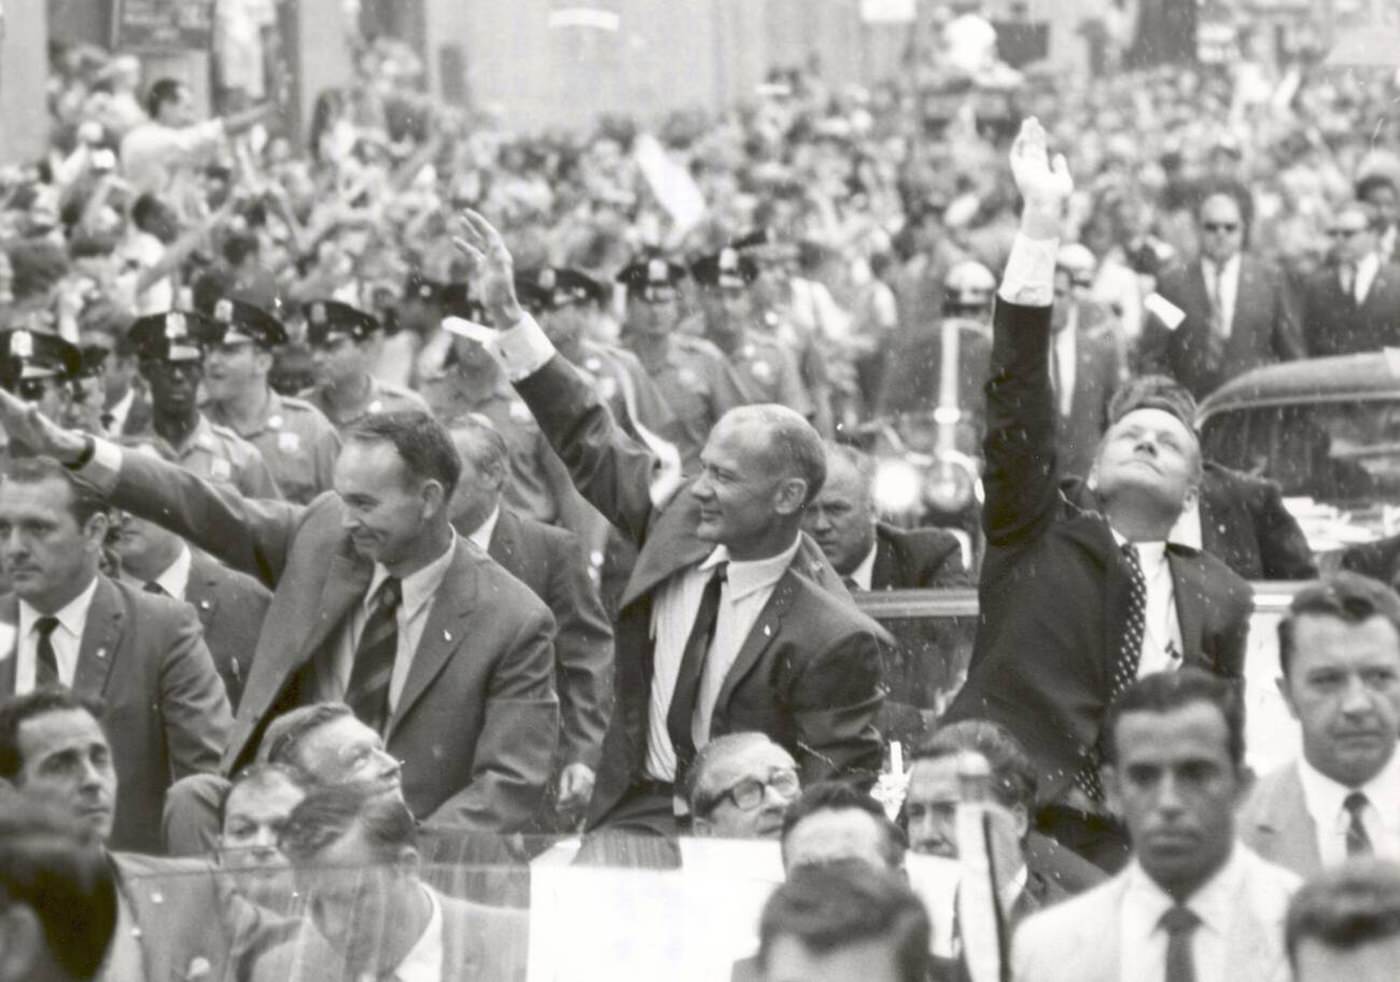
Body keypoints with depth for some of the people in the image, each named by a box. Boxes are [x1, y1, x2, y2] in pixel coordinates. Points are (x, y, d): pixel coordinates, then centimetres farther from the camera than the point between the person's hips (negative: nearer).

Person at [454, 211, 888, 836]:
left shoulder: (834, 640, -15)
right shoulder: (684, 521, 3)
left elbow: (843, 789, -10)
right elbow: (591, 445, 16)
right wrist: (508, 318, 14)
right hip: (633, 818, 5)